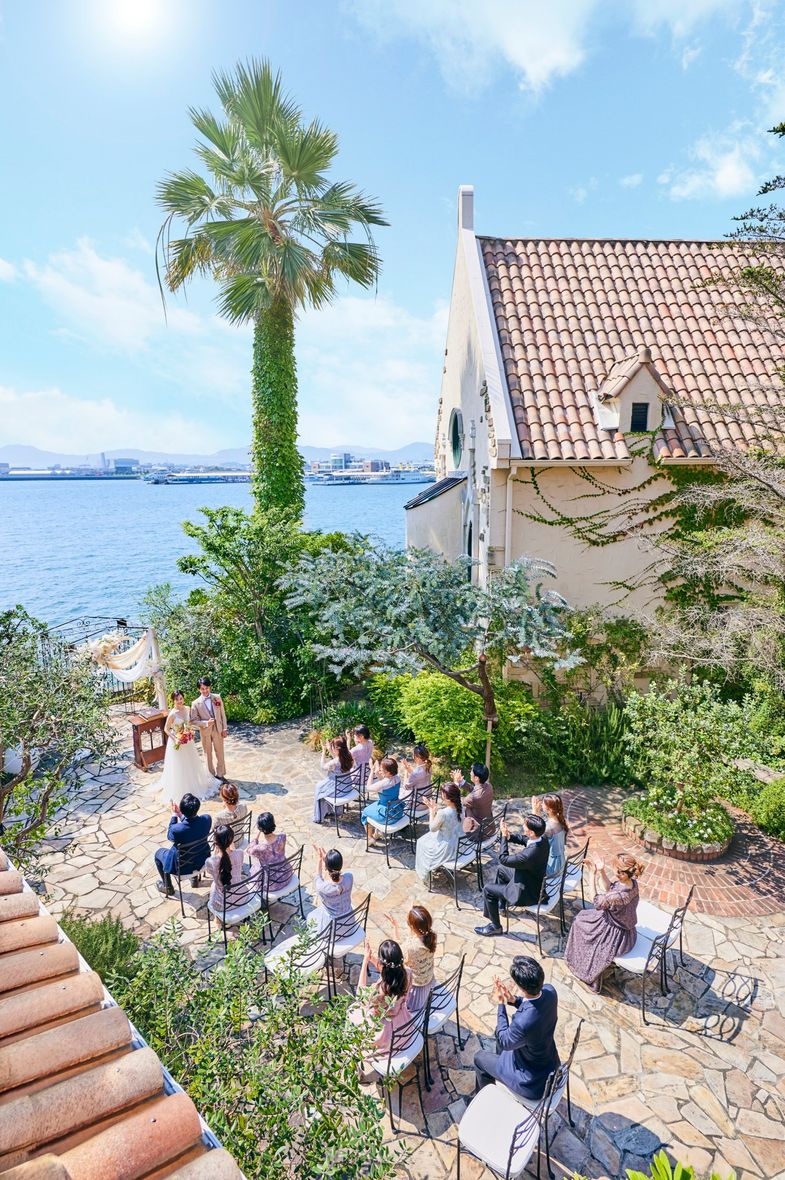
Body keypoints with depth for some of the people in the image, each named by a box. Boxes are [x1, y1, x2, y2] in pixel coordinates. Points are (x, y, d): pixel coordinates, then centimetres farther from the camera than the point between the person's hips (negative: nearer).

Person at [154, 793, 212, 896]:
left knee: (159, 853, 24)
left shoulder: (177, 829, -35)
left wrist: (174, 815, -4)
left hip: (183, 867, -4)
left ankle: (168, 887, 38)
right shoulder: (207, 819, -23)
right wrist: (180, 815, 1)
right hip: (203, 861, 4)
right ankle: (194, 878, 46)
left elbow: (170, 836, -9)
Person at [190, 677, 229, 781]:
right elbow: (194, 720, -9)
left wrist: (224, 728, -1)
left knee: (219, 753, 10)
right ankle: (211, 775, 28)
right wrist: (206, 723, -24)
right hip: (205, 732, -1)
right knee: (208, 754, 13)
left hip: (218, 730, 1)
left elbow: (222, 714, 0)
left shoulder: (217, 698, -6)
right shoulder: (196, 703, -12)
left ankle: (221, 775, 24)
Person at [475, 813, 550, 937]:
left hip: (527, 894, -8)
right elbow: (523, 839, 2)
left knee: (488, 889, 3)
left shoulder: (529, 855, -40)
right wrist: (509, 836, -16)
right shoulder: (543, 838, -17)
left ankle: (495, 926, 20)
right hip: (536, 881, 8)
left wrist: (504, 836, -17)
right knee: (501, 869, 25)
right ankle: (501, 903, 46)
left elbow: (503, 859, -25)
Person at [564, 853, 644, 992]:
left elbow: (597, 903, -21)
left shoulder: (620, 896, -39)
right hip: (626, 930, 7)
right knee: (581, 917, 21)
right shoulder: (631, 882, -16)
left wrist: (593, 875, -20)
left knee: (580, 923, 17)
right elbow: (609, 889, 0)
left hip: (617, 938, -7)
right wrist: (601, 871, -13)